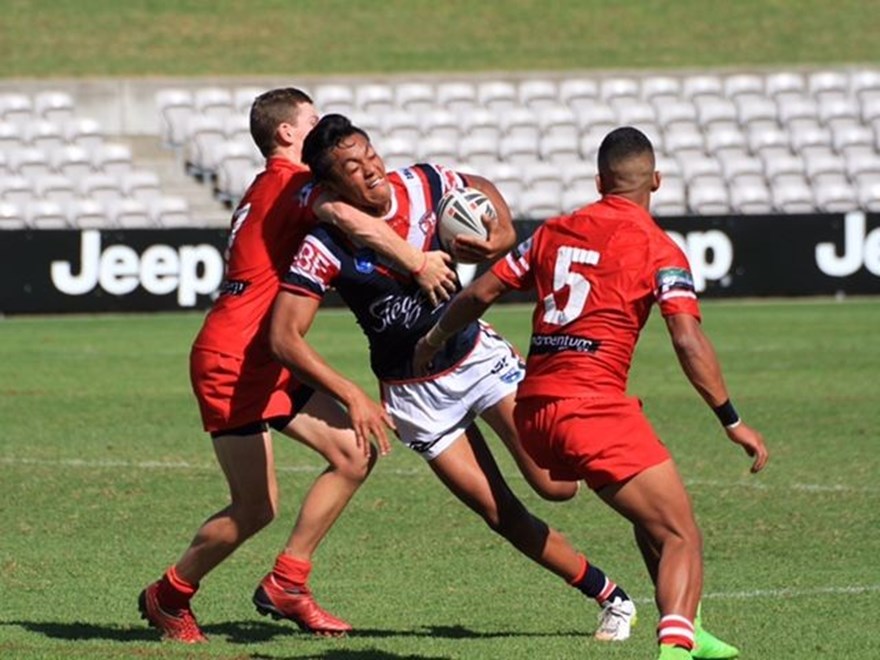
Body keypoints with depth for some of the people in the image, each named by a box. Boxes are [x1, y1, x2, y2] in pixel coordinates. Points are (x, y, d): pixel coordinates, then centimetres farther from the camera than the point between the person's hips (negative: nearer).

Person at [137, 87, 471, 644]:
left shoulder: (273, 187, 19)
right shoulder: (291, 182, -13)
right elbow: (352, 220, -33)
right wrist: (418, 263, -24)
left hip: (270, 364, 10)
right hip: (232, 363, -10)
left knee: (355, 453, 1)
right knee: (256, 509, -7)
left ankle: (285, 587, 6)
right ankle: (168, 597, 15)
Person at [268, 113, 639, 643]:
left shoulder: (422, 185, -13)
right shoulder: (325, 246, -23)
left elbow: (480, 188, 11)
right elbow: (284, 337, -26)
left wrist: (502, 233, -9)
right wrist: (353, 396, -34)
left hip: (479, 355, 2)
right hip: (416, 394, -1)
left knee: (555, 484, -10)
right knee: (501, 514, -3)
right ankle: (610, 595, 13)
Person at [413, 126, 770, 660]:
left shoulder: (554, 232, 14)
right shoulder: (657, 249, -2)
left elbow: (483, 291, 19)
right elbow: (688, 340, -11)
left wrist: (434, 341, 36)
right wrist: (732, 420, -8)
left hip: (534, 412, 7)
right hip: (594, 410, -7)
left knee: (652, 515, 26)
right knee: (681, 538, -7)